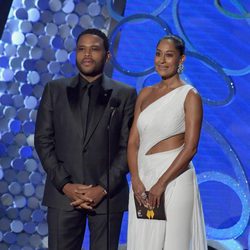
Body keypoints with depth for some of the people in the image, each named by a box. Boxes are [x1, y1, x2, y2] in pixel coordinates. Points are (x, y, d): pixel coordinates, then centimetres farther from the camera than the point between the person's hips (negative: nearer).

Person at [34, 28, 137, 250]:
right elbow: (43, 140, 5)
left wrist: (104, 188, -9)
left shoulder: (125, 94, 6)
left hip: (108, 195, -1)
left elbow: (128, 146, 1)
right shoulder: (55, 90, 9)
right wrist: (65, 185, -6)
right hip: (63, 192, 1)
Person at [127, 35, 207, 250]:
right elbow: (133, 141, 7)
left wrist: (161, 184, -16)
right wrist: (136, 180, -8)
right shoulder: (145, 94, 11)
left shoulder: (189, 95, -4)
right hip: (143, 177, 5)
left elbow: (191, 147, -11)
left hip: (174, 178, -5)